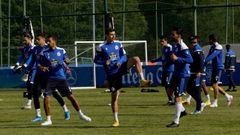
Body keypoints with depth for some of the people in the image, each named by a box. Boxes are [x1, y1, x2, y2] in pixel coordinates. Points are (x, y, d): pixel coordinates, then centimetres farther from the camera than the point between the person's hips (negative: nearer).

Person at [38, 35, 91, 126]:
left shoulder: (61, 51, 3)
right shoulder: (44, 53, 1)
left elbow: (67, 60, 13)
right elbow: (39, 65, 2)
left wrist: (66, 61, -12)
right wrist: (42, 68, -22)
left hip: (61, 78, 0)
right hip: (50, 78, 0)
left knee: (70, 96, 3)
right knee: (46, 98, -13)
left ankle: (81, 115, 20)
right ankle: (48, 120, -2)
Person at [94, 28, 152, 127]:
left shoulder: (118, 44, 4)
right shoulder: (102, 47, -4)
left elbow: (124, 56, 10)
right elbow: (96, 60, -1)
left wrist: (120, 61, -12)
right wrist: (105, 62, -21)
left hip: (121, 67, 2)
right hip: (111, 73, -2)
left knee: (136, 59, -23)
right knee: (114, 96, 2)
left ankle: (142, 80, -24)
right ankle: (116, 120, 12)